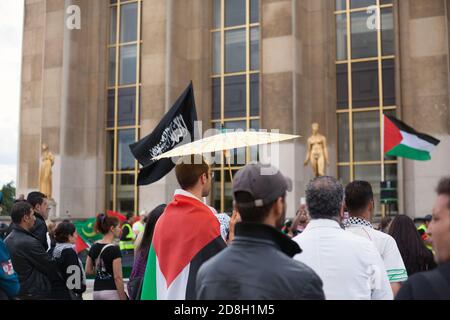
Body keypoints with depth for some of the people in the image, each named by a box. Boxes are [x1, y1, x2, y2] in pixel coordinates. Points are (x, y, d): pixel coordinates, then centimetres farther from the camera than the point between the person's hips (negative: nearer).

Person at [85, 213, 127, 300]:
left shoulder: (94, 247, 7)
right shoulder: (114, 249, -14)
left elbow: (88, 271, 13)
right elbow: (117, 277, -15)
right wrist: (123, 298, -11)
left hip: (97, 291, 7)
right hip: (111, 291, -7)